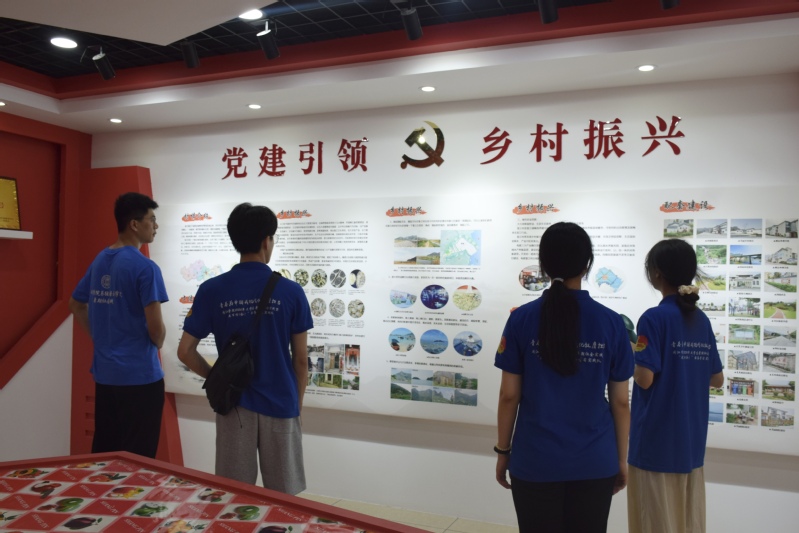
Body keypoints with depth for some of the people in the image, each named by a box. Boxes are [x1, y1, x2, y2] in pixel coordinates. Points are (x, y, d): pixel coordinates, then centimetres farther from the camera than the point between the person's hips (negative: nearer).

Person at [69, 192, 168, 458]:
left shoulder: (99, 261, 7)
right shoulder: (145, 267, -16)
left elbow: (76, 305, 20)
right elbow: (156, 327, -20)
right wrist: (157, 344, 1)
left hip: (104, 372, 8)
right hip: (139, 374, -8)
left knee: (103, 451, 17)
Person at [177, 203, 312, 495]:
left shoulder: (211, 290, -6)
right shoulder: (291, 291, -8)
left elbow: (185, 351, -3)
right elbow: (301, 360, -3)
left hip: (234, 404, 2)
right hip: (279, 405, -1)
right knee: (286, 499, 12)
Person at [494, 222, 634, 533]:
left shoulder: (521, 319, -9)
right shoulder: (611, 323, -6)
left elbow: (509, 396, -6)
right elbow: (620, 401, -1)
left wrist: (503, 451, 6)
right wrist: (621, 458, 11)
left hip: (535, 460, -1)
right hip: (594, 461, 1)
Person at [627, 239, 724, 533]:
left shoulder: (654, 317, -15)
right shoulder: (701, 320, 4)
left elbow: (645, 378, -19)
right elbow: (717, 379, 10)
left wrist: (629, 352, -1)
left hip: (656, 440, -6)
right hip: (691, 439, 7)